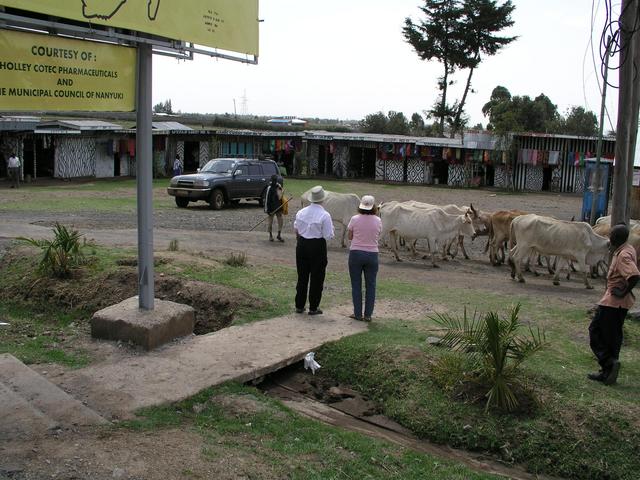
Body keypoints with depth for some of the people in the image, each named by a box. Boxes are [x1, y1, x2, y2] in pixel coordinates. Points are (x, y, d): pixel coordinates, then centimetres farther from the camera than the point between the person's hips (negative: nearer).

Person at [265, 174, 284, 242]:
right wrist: (267, 209, -15)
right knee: (270, 221, 6)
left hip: (279, 207, 6)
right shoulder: (270, 188, -14)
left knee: (280, 221, 4)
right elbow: (267, 199, -13)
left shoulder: (279, 186, 5)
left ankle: (279, 235, 15)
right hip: (272, 207, -6)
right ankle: (270, 235, 18)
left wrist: (282, 206, 15)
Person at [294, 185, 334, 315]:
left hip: (302, 245, 5)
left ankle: (299, 306, 22)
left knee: (302, 275, 15)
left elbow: (296, 229, 12)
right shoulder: (324, 215, -15)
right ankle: (313, 308, 11)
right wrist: (332, 227, 5)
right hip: (317, 246, -4)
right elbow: (328, 235, -14)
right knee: (317, 277, 8)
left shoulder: (301, 212, 0)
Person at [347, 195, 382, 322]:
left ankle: (358, 314, 11)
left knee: (356, 285, 8)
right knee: (370, 285, 10)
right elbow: (377, 237, 8)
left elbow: (350, 236, 1)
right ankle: (368, 315, 11)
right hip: (372, 254, 1)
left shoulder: (355, 219, -9)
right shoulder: (378, 221, -4)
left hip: (356, 253, -1)